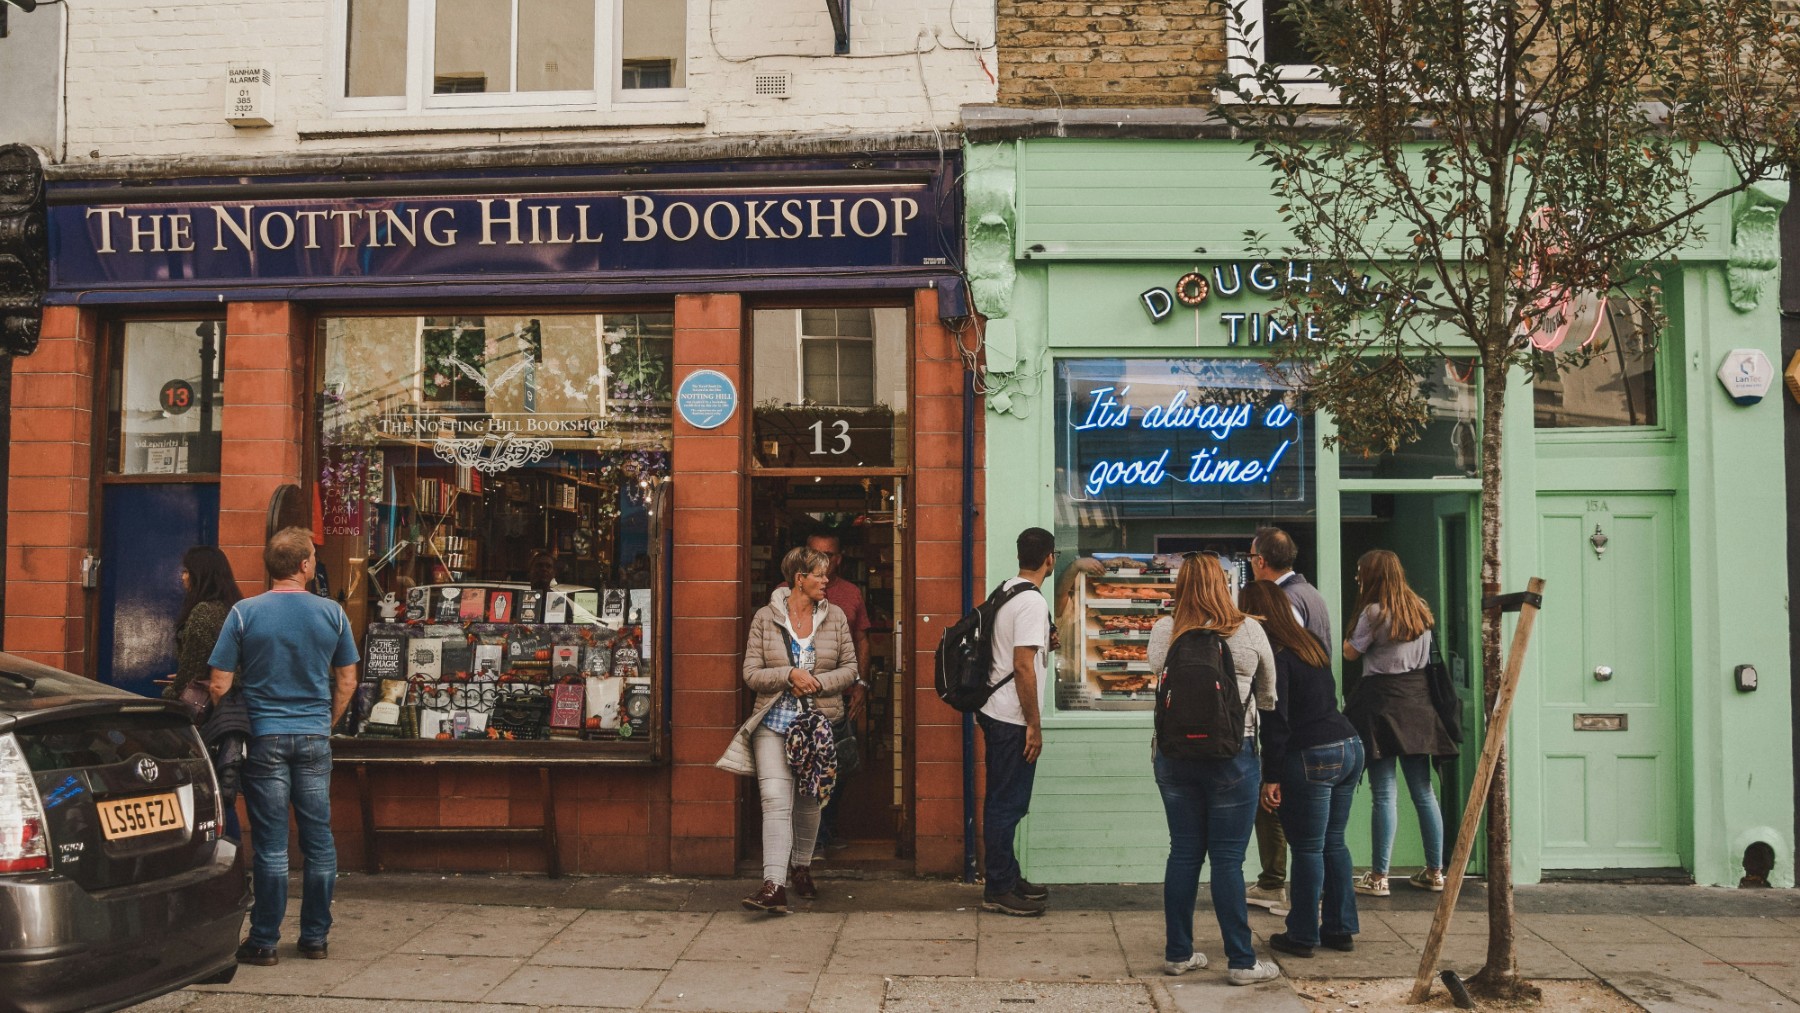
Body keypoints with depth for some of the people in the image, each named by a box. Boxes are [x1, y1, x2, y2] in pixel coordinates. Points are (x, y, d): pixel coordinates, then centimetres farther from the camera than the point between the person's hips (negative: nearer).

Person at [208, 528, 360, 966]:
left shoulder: (244, 614, -5)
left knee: (271, 843, 3)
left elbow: (220, 685, -6)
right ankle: (314, 937, 16)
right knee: (318, 839, 9)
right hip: (315, 738, 1)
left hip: (265, 738, -1)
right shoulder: (332, 613, -1)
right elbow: (347, 680, 5)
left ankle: (264, 942, 9)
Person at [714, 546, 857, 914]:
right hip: (775, 722, -2)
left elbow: (849, 668, 7)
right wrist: (790, 674, -17)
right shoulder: (765, 618, -1)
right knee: (775, 800, -13)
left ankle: (801, 868, 32)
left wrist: (819, 683, -10)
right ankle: (774, 885, -18)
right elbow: (751, 673, -2)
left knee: (809, 801, 12)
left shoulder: (835, 617, 6)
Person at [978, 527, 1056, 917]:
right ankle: (999, 889, 6)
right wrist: (1034, 726, -17)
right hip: (1012, 720, -10)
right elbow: (1023, 667, -21)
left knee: (1003, 802, 17)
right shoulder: (1032, 602, -18)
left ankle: (1008, 878, 27)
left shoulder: (1005, 591, 11)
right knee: (1008, 804, -2)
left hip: (994, 713, 10)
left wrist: (1042, 643, 32)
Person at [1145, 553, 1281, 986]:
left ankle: (1178, 953, 20)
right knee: (1228, 859, 2)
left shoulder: (1163, 631, -1)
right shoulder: (1249, 630, -4)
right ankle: (1241, 962, 9)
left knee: (1183, 853, 12)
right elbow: (1268, 695, 9)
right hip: (1231, 755, -2)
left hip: (1173, 753, 3)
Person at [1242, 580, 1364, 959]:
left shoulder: (1274, 654, -11)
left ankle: (1302, 935, 10)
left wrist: (1270, 778, -12)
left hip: (1311, 757, -8)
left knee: (1308, 849, 1)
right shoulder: (1313, 645, 14)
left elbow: (1276, 720, -15)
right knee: (1334, 843, 16)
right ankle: (1340, 928, 22)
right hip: (1349, 746, 8)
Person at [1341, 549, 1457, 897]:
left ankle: (1378, 877, -2)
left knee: (1384, 793, -5)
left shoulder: (1374, 611, -10)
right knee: (1423, 791, 11)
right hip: (1417, 700, 7)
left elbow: (1351, 653, 0)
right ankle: (1434, 872, 16)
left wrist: (1353, 632, 14)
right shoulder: (1421, 609, 11)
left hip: (1382, 701, -6)